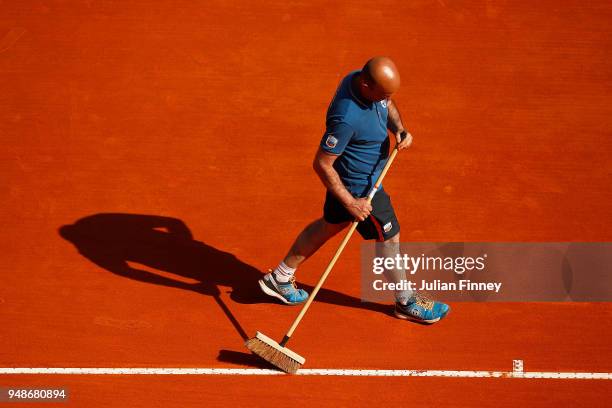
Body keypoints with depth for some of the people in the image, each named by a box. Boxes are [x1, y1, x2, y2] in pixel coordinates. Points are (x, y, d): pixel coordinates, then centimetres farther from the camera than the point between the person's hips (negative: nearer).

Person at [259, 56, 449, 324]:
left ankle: (280, 278, 41)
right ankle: (406, 302, 34)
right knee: (389, 239, 10)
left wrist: (399, 130, -10)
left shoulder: (361, 79, -13)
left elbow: (388, 106, 10)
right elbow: (322, 164, -29)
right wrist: (350, 203, -25)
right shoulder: (347, 118, -39)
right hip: (358, 188, -9)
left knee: (330, 224, 26)